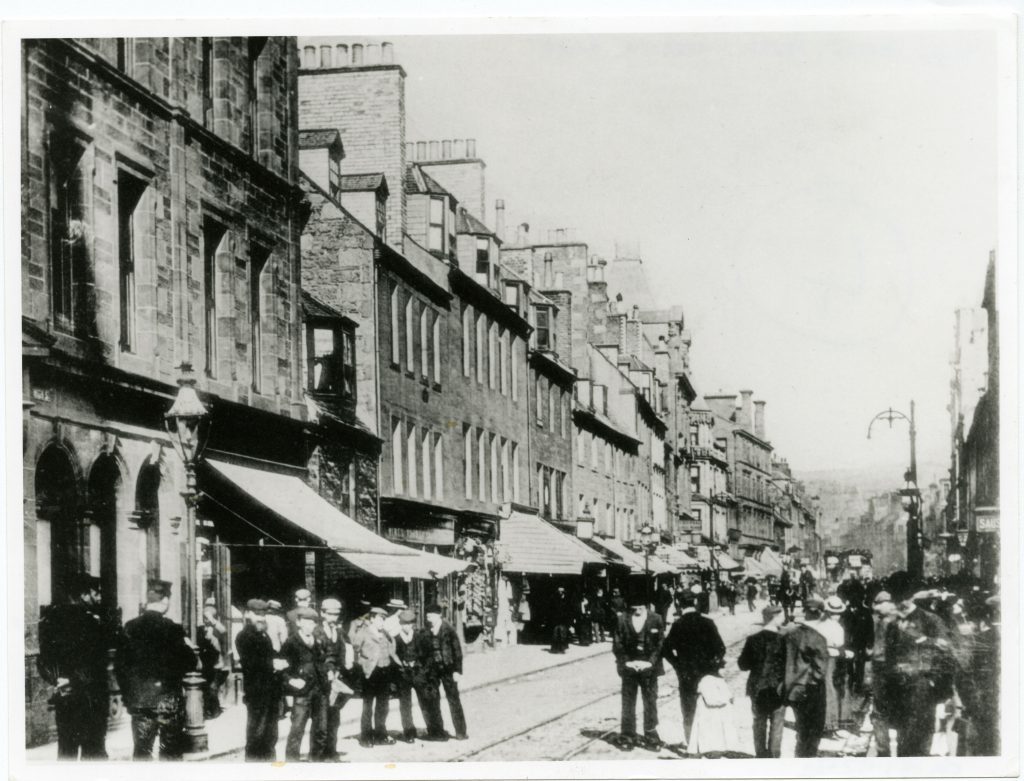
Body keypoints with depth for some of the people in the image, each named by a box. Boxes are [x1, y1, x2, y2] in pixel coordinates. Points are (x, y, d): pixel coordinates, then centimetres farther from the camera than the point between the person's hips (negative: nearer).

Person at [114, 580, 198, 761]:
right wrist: (191, 651, 11)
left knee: (141, 750, 9)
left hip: (138, 699, 4)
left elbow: (119, 664, 5)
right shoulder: (171, 629, -13)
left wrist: (127, 694, 14)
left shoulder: (130, 628, 0)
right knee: (171, 752, 6)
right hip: (167, 700, -4)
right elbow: (191, 664, -10)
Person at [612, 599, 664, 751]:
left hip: (649, 668, -1)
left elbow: (660, 644, 0)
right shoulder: (622, 621, 1)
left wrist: (650, 662, -9)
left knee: (650, 703, 3)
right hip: (629, 669, 1)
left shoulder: (656, 620, -1)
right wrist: (627, 661, -7)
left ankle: (651, 737, 12)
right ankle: (627, 737, 12)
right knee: (628, 703, 4)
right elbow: (617, 645, 3)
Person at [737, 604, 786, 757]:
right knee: (776, 724, 10)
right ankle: (774, 756, 12)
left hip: (757, 689, 2)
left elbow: (743, 664, -2)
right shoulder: (782, 639, -14)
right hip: (778, 689, -2)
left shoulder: (753, 640, -7)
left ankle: (761, 755, 18)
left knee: (759, 723, 14)